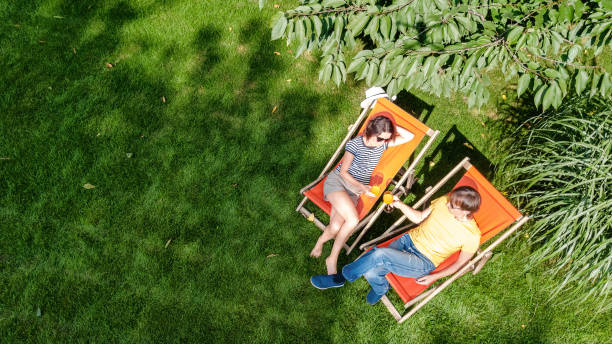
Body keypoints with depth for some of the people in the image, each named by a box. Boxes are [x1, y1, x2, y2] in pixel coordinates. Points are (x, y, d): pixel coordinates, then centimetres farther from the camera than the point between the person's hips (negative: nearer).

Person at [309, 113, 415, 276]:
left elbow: (410, 136, 4)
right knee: (353, 219, -28)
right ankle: (332, 259, -8)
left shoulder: (382, 144, 5)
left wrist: (392, 126, -5)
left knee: (336, 228, -23)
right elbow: (343, 171, -6)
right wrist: (362, 187, -15)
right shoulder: (355, 144, -10)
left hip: (354, 190, 4)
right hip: (337, 180, -4)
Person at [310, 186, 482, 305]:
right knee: (371, 274, -22)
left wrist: (434, 277, -10)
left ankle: (340, 278, -5)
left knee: (379, 254, -30)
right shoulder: (444, 202, -5)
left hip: (423, 263, -4)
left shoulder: (472, 235, -16)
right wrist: (400, 205, -7)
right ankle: (381, 288, 16)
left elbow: (460, 262, -2)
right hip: (408, 240, 4)